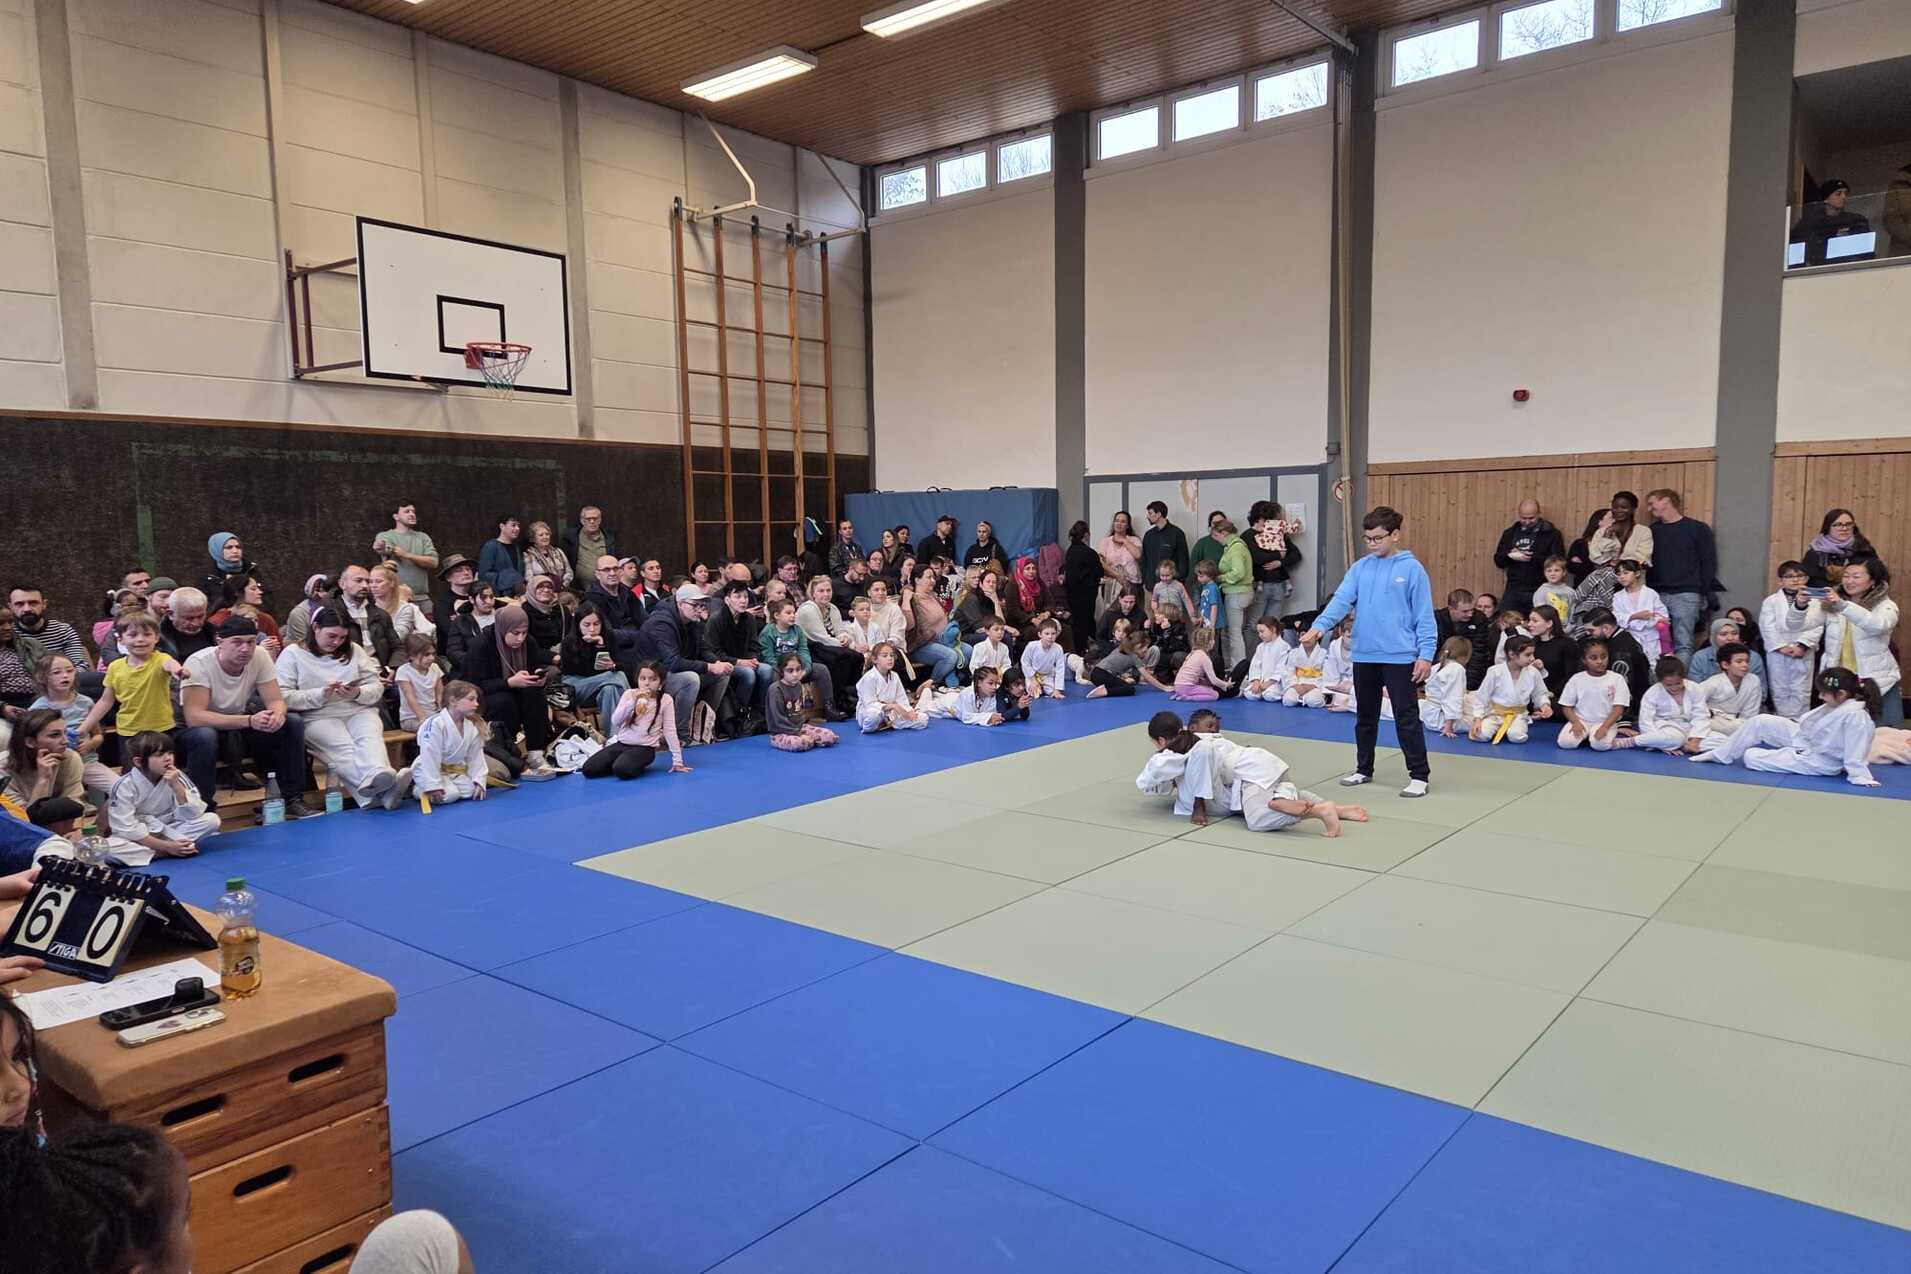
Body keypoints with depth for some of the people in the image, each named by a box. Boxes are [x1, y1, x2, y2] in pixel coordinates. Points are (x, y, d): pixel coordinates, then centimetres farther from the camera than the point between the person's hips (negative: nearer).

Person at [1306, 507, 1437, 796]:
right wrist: (1320, 625, -22)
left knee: (1406, 718, -1)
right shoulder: (1361, 568, 5)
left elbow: (1424, 616, -5)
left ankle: (1419, 775, 9)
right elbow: (1341, 600, -5)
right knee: (1365, 716, 16)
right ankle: (1363, 769, 29)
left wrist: (1425, 654, -10)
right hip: (1364, 655, 5)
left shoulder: (1412, 569, -5)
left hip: (1400, 656, -5)